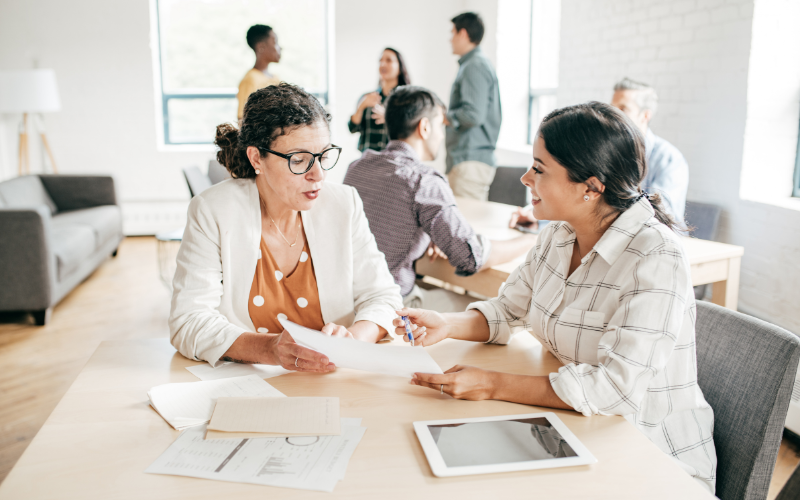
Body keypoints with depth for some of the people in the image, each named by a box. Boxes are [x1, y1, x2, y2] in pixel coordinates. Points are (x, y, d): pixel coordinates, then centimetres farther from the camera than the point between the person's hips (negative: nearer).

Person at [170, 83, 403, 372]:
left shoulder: (344, 205, 0)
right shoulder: (212, 212, -8)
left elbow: (382, 295, 2)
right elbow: (189, 323, -13)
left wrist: (354, 338, -21)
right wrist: (270, 350, -31)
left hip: (335, 384, 3)